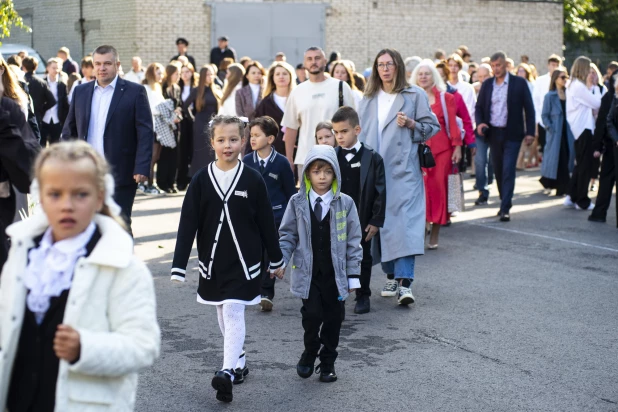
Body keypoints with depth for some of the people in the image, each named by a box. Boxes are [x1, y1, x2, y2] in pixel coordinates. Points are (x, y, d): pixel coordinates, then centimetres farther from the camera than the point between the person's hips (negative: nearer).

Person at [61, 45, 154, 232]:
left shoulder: (135, 92, -2)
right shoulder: (81, 91, 10)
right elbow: (69, 130, 14)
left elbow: (146, 133, -7)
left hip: (120, 173, -4)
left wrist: (142, 168, -15)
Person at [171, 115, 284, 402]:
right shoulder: (201, 180, -3)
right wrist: (179, 266, -9)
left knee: (233, 313, -11)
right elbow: (188, 224, -5)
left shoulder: (253, 180, -7)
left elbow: (266, 222, 1)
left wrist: (276, 260, 7)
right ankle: (239, 362, 30)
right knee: (223, 315, 14)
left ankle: (228, 372, -17)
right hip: (212, 260, 3)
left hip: (243, 260, -3)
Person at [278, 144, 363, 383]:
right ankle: (310, 352, 20)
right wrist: (280, 262, -8)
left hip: (335, 274, 1)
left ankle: (327, 363, 24)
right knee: (312, 315, -8)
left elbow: (353, 241, 1)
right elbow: (288, 235, 6)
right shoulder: (298, 203, 0)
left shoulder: (345, 204, -2)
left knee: (333, 318, 7)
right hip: (307, 273, -1)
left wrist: (353, 275, -1)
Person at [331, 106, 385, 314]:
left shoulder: (372, 158, -7)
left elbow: (380, 192, -6)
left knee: (363, 258, 9)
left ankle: (363, 296, 21)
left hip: (362, 220, -2)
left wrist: (376, 221, -9)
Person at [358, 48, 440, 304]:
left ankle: (405, 282, -19)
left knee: (404, 221, -14)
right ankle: (391, 276, 19)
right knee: (380, 221, 7)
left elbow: (433, 126, 4)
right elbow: (361, 132, 20)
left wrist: (411, 124, -13)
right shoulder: (369, 99, 16)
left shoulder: (415, 96, 3)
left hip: (403, 170, -5)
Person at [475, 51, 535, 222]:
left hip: (512, 133, -4)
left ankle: (505, 208, -9)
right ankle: (504, 202, 25)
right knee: (498, 170, 10)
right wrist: (480, 123, -9)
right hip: (493, 133, 4)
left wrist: (530, 132, -6)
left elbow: (529, 108, -1)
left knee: (508, 170, -9)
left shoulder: (519, 83, -3)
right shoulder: (487, 84, 6)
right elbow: (479, 107, 11)